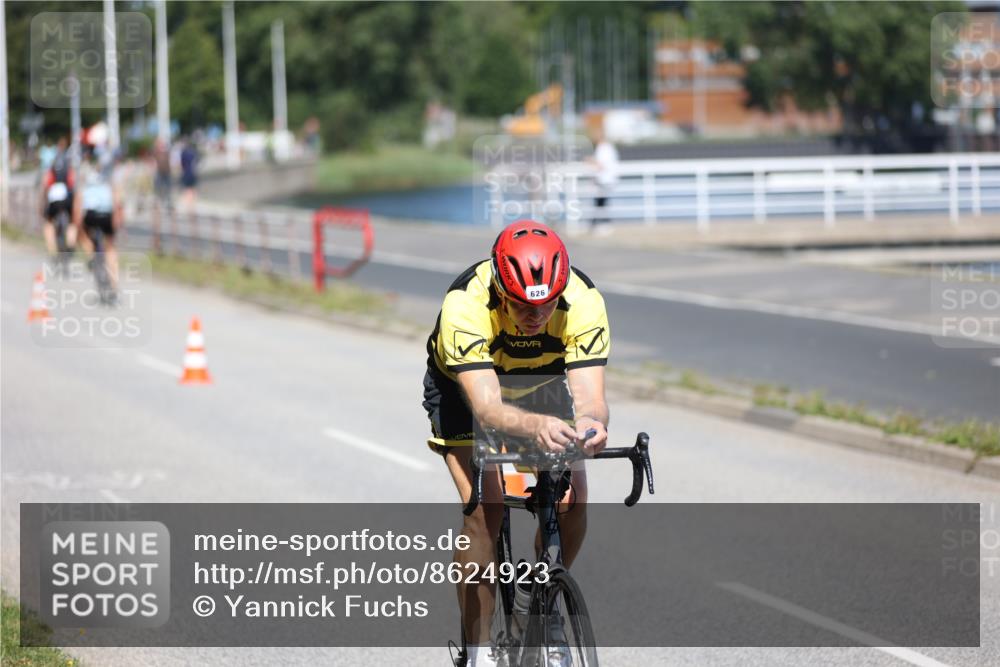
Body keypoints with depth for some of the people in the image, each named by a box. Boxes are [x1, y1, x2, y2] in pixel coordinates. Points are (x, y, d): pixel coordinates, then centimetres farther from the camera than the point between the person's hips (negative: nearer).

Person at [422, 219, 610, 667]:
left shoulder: (583, 302, -34)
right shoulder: (465, 305, -40)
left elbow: (590, 396, -39)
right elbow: (486, 407, -49)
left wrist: (591, 424, -63)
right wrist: (535, 426, -69)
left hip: (543, 381, 3)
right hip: (465, 385, -2)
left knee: (571, 503, -15)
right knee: (485, 509, -21)